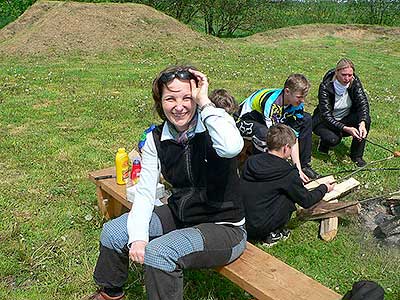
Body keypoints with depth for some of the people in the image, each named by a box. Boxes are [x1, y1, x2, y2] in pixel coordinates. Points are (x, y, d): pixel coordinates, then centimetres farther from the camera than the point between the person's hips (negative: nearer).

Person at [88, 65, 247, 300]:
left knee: (159, 252, -28)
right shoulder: (156, 139, -3)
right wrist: (138, 236, -20)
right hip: (179, 215, 6)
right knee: (113, 232, -2)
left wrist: (205, 103, -33)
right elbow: (145, 192, -5)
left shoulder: (214, 126, -18)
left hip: (223, 227, -6)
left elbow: (231, 148, -43)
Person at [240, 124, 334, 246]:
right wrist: (324, 188, 19)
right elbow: (306, 201, 0)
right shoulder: (287, 173, -14)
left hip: (240, 221, 6)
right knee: (291, 195, 5)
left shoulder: (251, 161, 1)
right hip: (258, 228, -6)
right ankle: (273, 233, 9)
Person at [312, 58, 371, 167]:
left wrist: (362, 123, -41)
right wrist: (346, 129, -41)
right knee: (333, 139, -35)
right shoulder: (325, 86, -25)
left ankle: (357, 155, -8)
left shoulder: (355, 82, -13)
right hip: (324, 121, -4)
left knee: (366, 119, -25)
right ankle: (324, 143, 5)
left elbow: (363, 103, -21)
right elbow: (326, 115, -28)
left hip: (346, 119, 4)